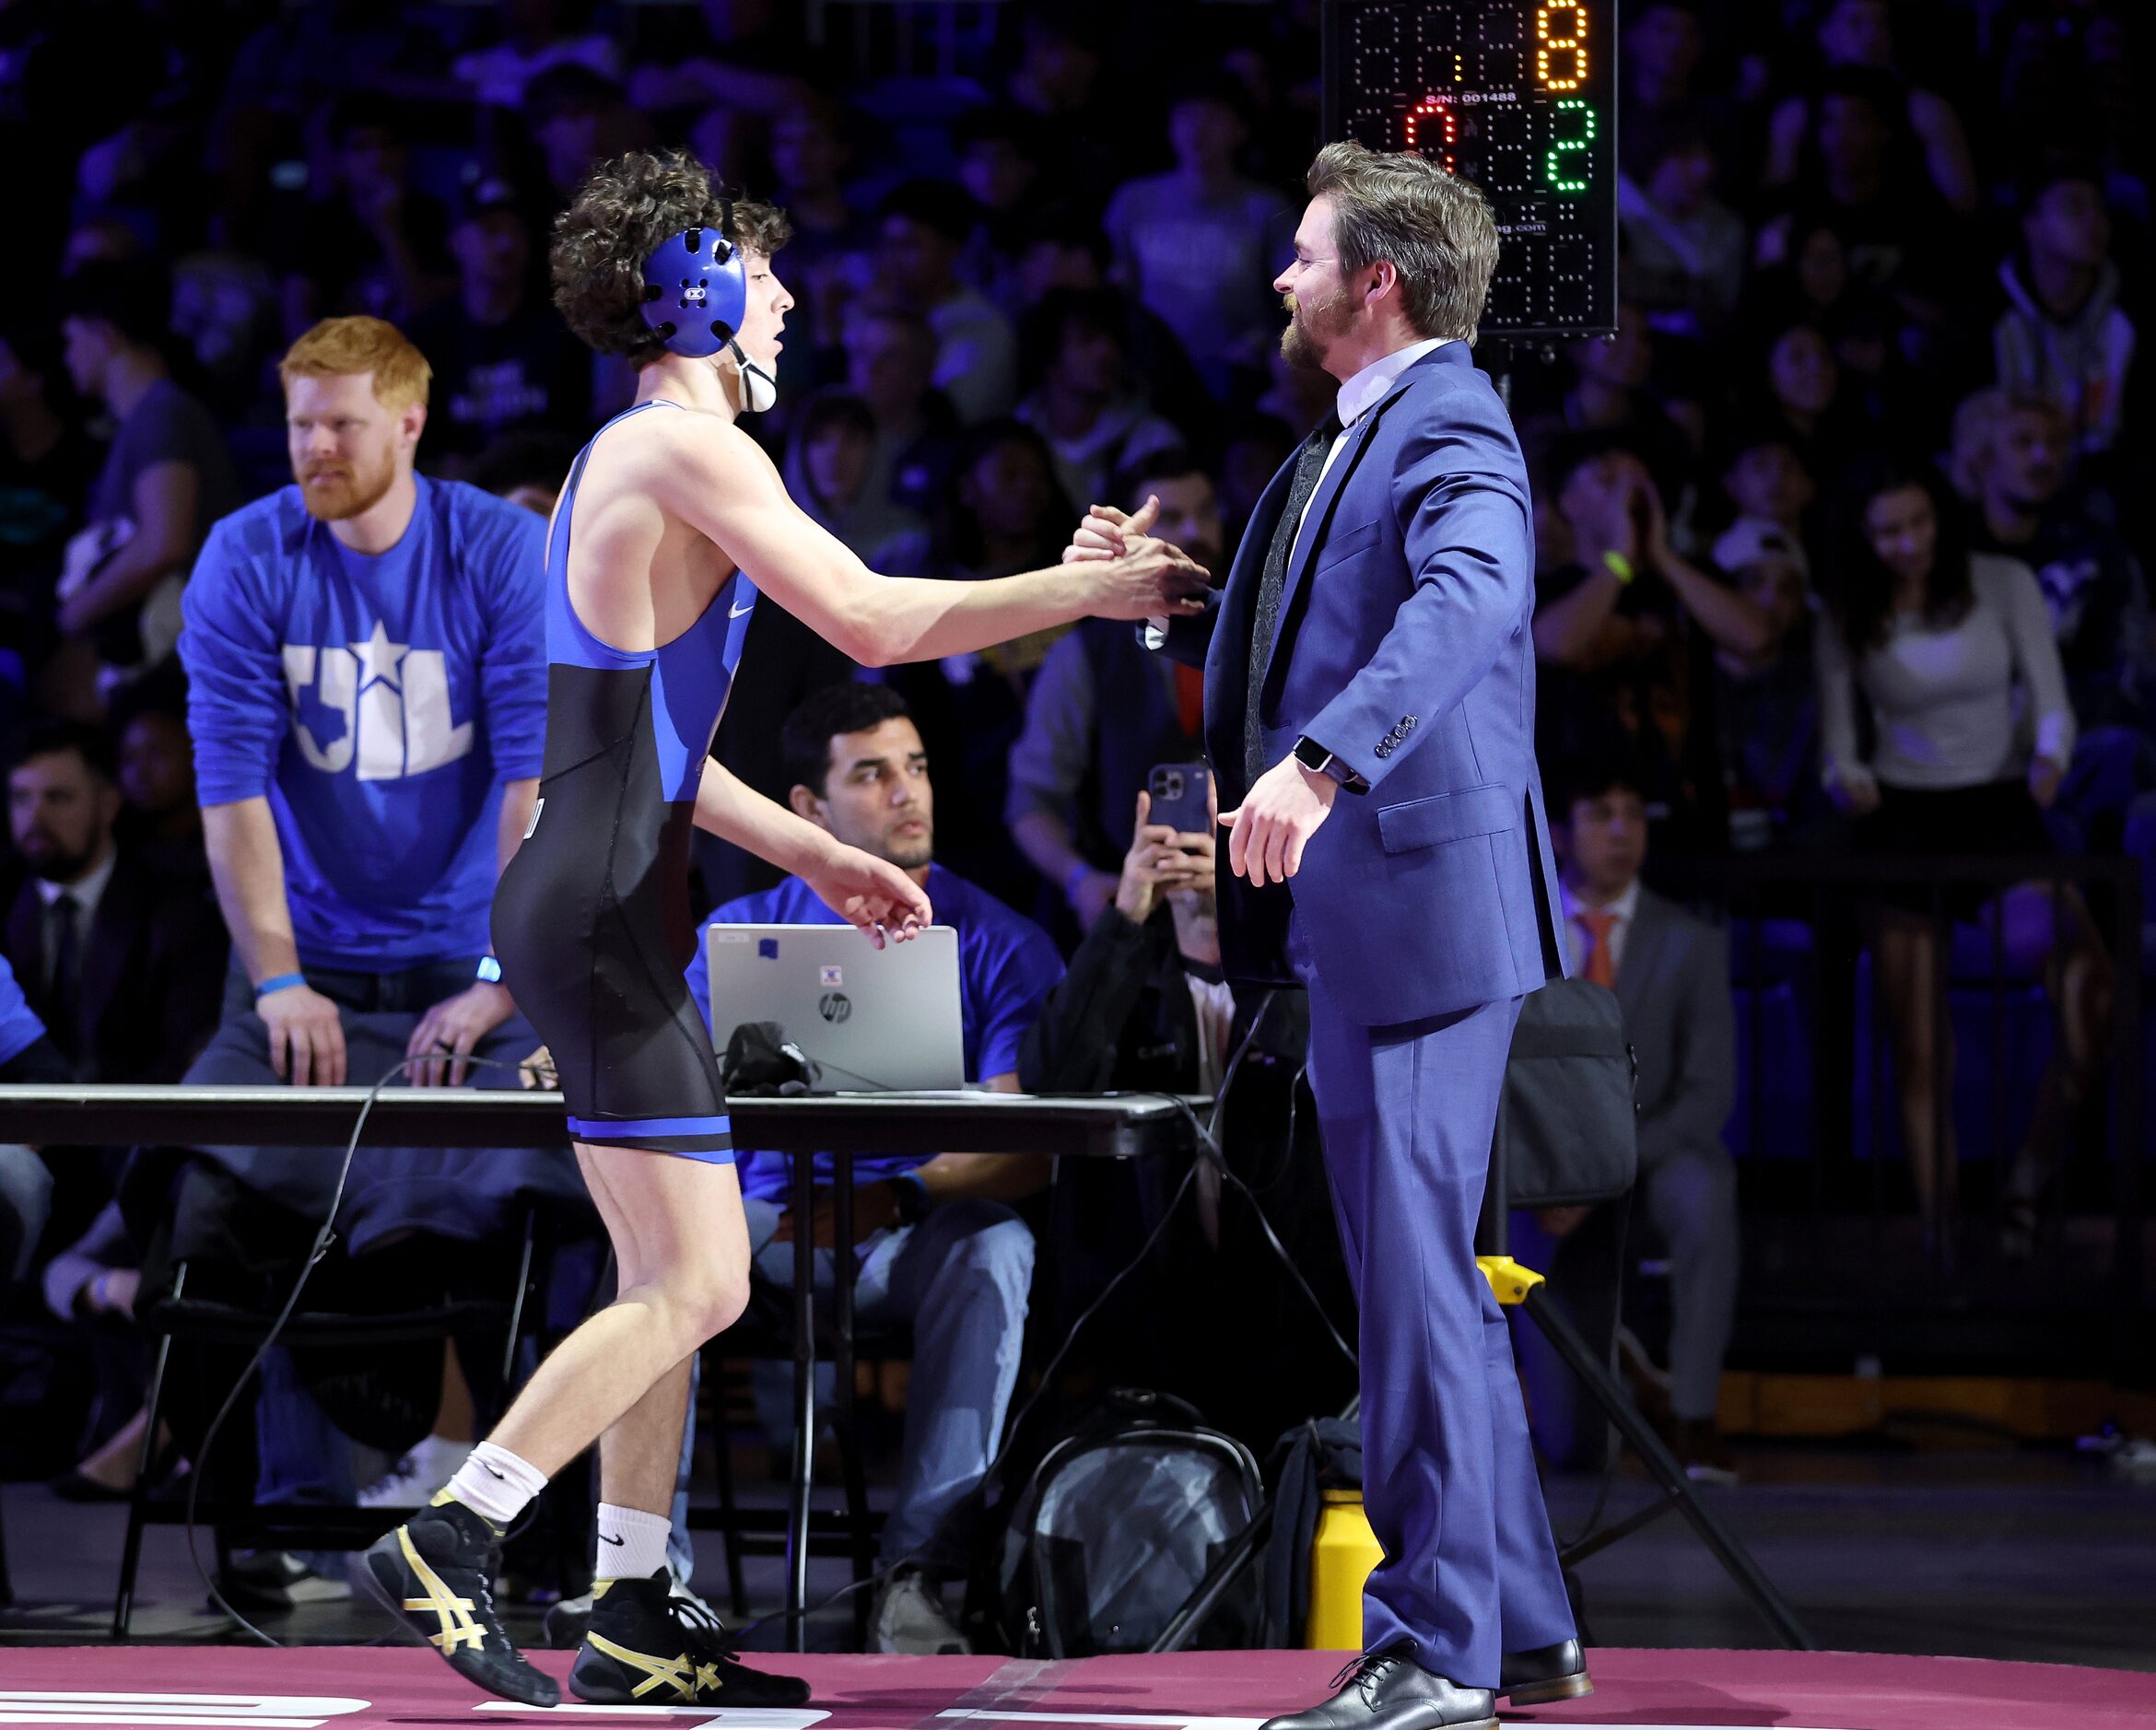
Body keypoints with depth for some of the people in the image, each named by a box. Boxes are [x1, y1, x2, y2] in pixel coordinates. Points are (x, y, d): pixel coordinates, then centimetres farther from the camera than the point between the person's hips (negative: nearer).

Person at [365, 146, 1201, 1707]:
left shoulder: (630, 460, 19)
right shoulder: (687, 448, -12)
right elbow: (874, 623, -18)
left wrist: (817, 857, 25)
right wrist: (1093, 591, -9)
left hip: (600, 904, 11)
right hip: (603, 918, -11)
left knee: (673, 1279, 13)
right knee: (697, 1286, -10)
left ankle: (633, 1622, 15)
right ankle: (448, 1544, -10)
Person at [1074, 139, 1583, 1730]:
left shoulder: (1451, 434, -13)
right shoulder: (1354, 440, 19)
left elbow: (1467, 600, -34)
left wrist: (1320, 763, -46)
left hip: (1424, 901, -11)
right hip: (1366, 916, 11)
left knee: (1416, 1277, -7)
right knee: (1426, 1282, 15)